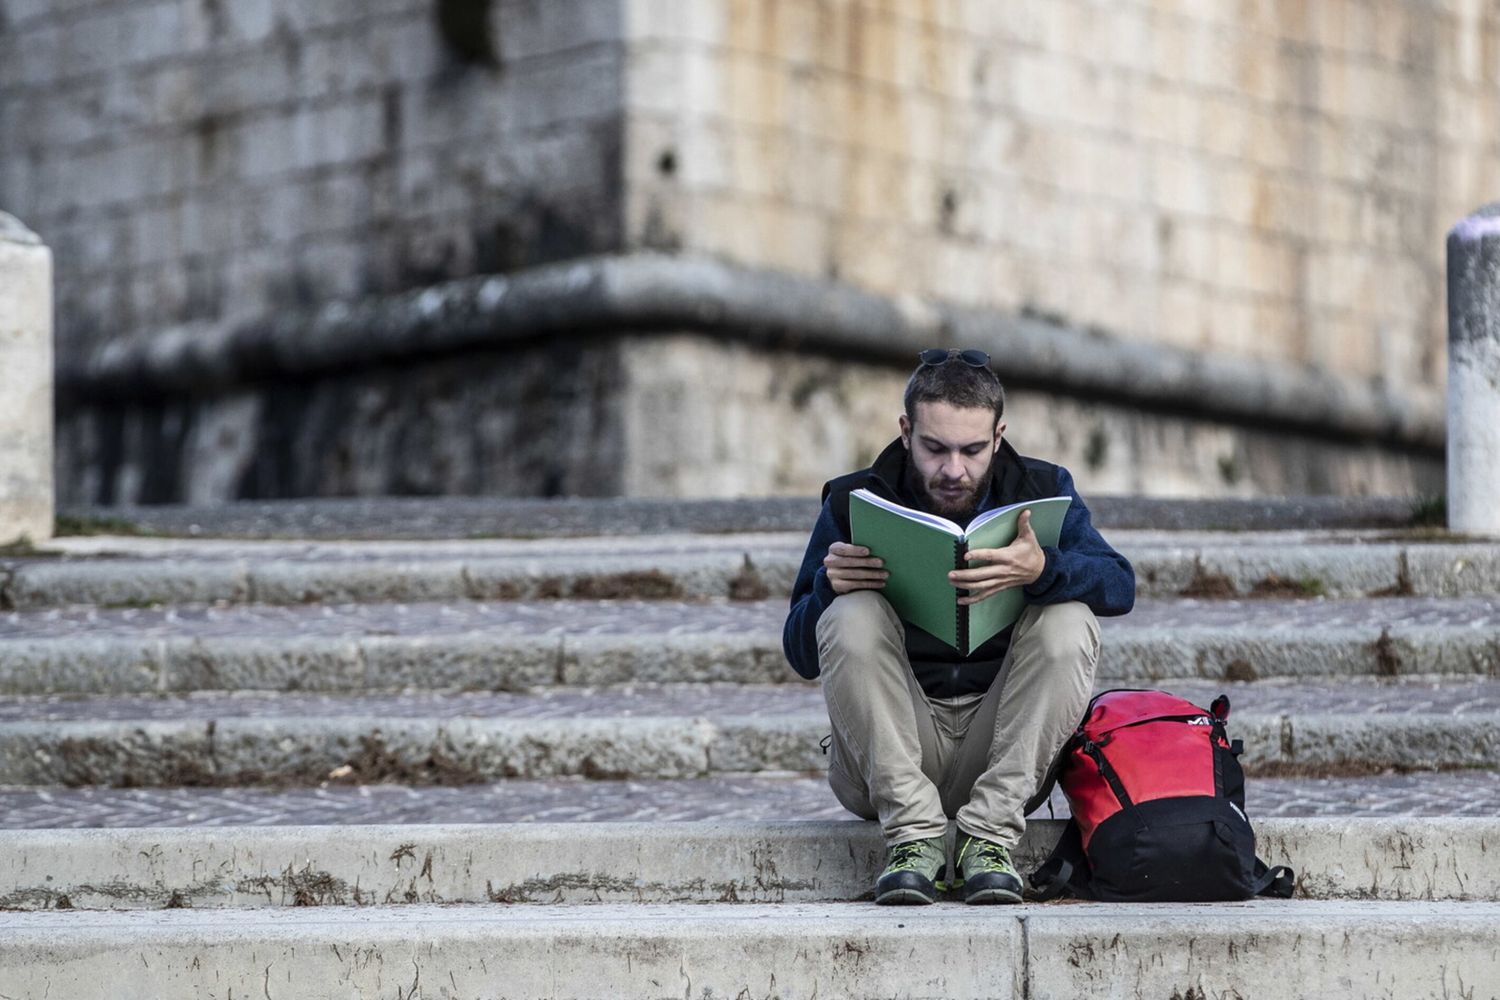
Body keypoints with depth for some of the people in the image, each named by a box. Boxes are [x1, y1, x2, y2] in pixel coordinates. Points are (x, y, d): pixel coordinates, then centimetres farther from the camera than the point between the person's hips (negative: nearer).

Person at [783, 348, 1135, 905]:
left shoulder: (1042, 491, 3)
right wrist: (830, 585, -23)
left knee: (1069, 622, -22)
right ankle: (913, 833, -26)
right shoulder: (854, 503, 0)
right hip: (886, 762, -1)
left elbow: (1119, 584, -16)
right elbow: (801, 656, -1)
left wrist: (1042, 570, -38)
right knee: (853, 616, -24)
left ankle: (990, 835, -24)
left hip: (999, 750, 1)